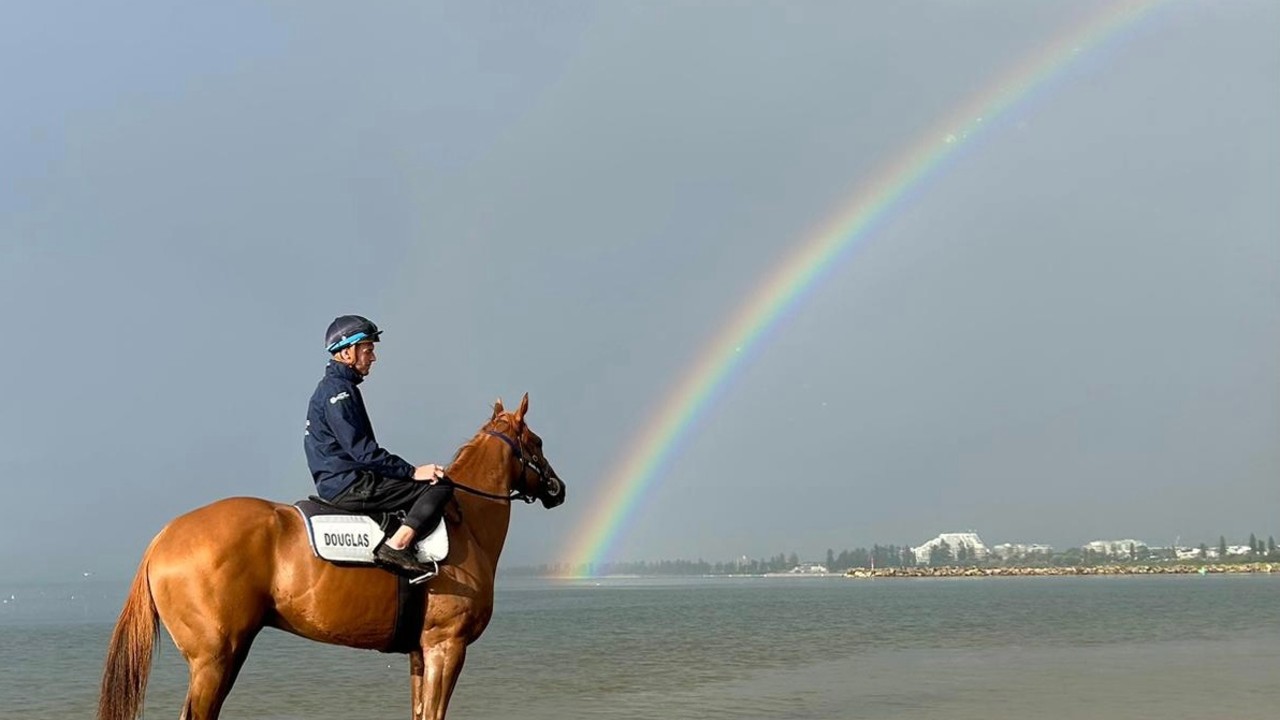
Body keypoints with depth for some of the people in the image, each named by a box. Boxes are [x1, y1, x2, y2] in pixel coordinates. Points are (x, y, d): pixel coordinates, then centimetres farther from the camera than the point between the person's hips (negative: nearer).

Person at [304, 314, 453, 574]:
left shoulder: (336, 387, 21)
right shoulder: (337, 390, -12)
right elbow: (360, 450, -19)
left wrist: (406, 471, 15)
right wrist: (411, 471, -19)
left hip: (340, 485, 10)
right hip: (349, 486, -10)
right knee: (440, 486, -16)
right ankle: (396, 546, -25)